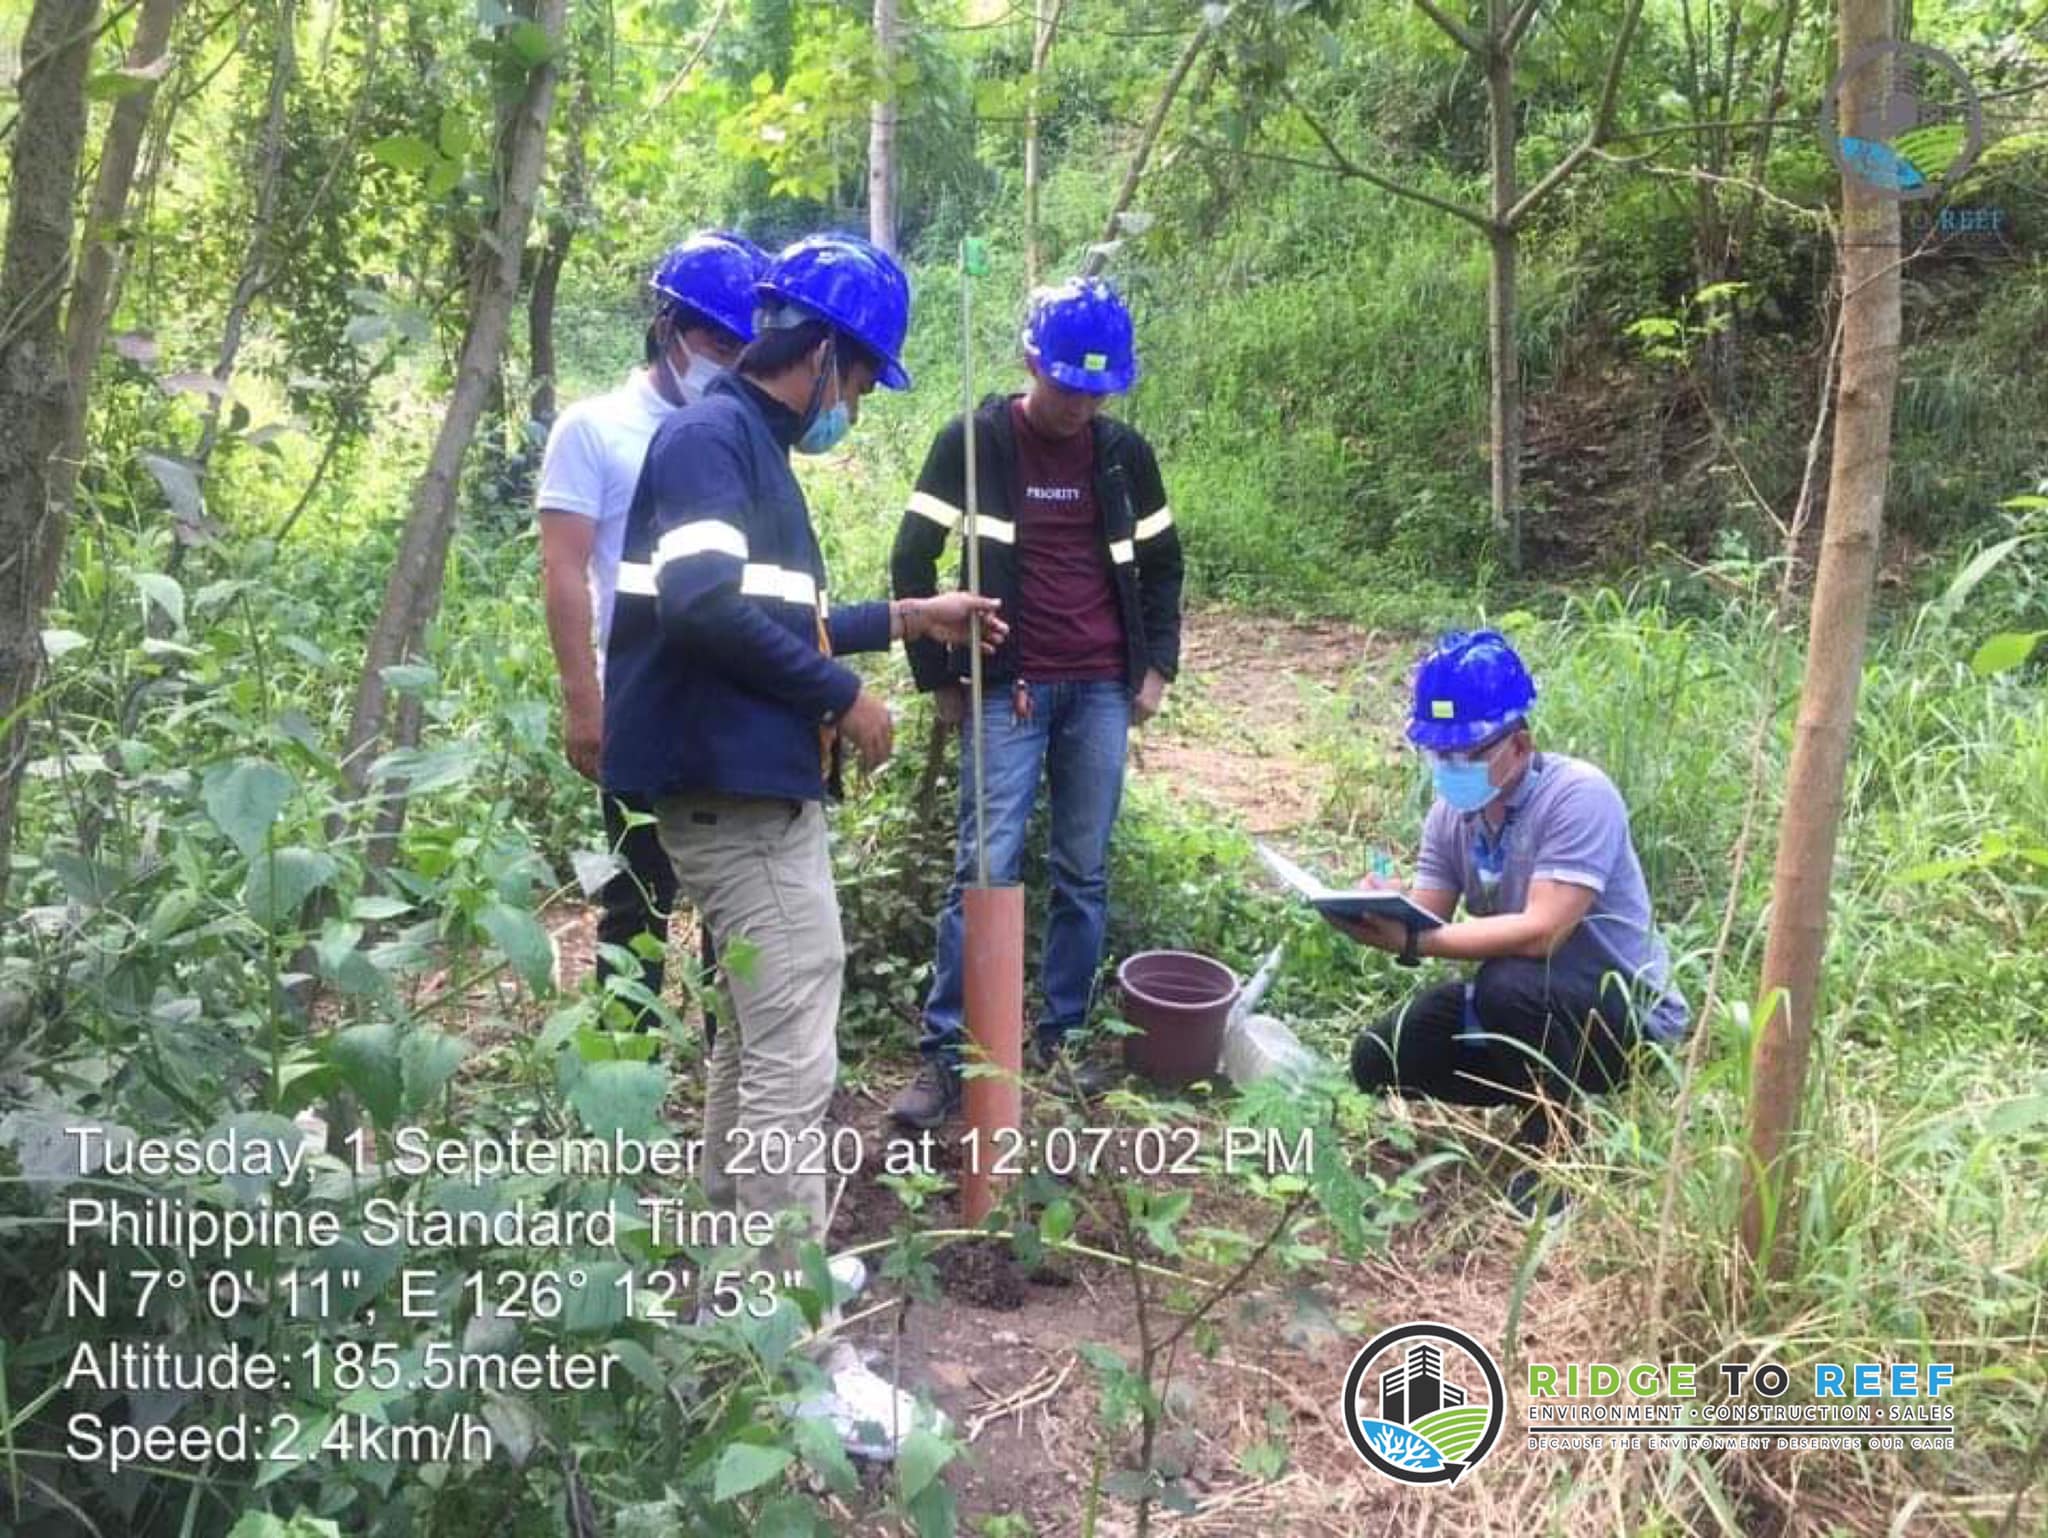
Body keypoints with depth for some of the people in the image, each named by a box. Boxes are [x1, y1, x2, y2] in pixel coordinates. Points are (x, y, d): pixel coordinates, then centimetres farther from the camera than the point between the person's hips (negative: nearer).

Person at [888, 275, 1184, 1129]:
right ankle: (945, 1054, 2)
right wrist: (939, 678, -3)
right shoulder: (973, 443, -4)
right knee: (986, 869, -7)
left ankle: (1064, 1041, 20)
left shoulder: (1124, 452, 6)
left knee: (1084, 872, 7)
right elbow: (911, 561, -2)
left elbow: (1161, 565, 17)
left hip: (1102, 691, 3)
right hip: (1006, 691, -3)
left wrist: (1157, 668, 10)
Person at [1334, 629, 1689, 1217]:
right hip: (1525, 1005, 7)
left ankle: (1555, 1144, -9)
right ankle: (1549, 1092, 12)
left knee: (1508, 984, -37)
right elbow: (1424, 926, -9)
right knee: (1379, 1060, -5)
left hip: (1628, 1014, -7)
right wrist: (1379, 917, -33)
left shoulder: (1578, 796, -26)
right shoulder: (1452, 811, -4)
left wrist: (1412, 941, -41)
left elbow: (1541, 933, -34)